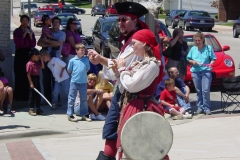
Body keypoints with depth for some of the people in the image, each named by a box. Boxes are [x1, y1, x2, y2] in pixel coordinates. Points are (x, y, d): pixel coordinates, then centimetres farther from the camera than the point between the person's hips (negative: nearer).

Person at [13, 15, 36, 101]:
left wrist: (31, 36, -9)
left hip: (28, 54, 3)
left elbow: (33, 45, 5)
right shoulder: (17, 31, 3)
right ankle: (18, 95, -3)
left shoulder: (31, 31, 13)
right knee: (19, 75, -6)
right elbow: (17, 43, -11)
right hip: (19, 54, -3)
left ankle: (26, 95, 3)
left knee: (27, 75, -3)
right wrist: (24, 35, -18)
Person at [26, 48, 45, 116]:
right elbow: (28, 74, -16)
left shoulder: (37, 63, 9)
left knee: (38, 95, 10)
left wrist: (41, 59, 8)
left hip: (37, 79, 8)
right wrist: (31, 83, -19)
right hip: (32, 80, -8)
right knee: (32, 95, -3)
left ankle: (38, 109, 17)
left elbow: (42, 67, 20)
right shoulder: (29, 64, -15)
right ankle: (31, 109, 3)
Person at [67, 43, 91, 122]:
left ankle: (83, 115, 20)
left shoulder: (86, 59, 4)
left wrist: (82, 74, 3)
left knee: (84, 99, 11)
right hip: (74, 82, -3)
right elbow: (69, 71, 2)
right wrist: (76, 74, 1)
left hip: (83, 82, 4)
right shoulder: (72, 60, -5)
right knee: (71, 98, 1)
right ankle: (70, 115, 7)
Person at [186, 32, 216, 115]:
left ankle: (206, 108, -6)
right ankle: (200, 107, 12)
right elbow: (188, 59, 18)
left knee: (205, 90, -11)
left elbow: (213, 59, 5)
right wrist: (192, 62, -3)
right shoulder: (193, 49, 13)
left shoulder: (208, 48, 5)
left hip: (206, 71, -3)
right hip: (195, 72, 3)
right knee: (198, 91, 5)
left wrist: (211, 63, -15)